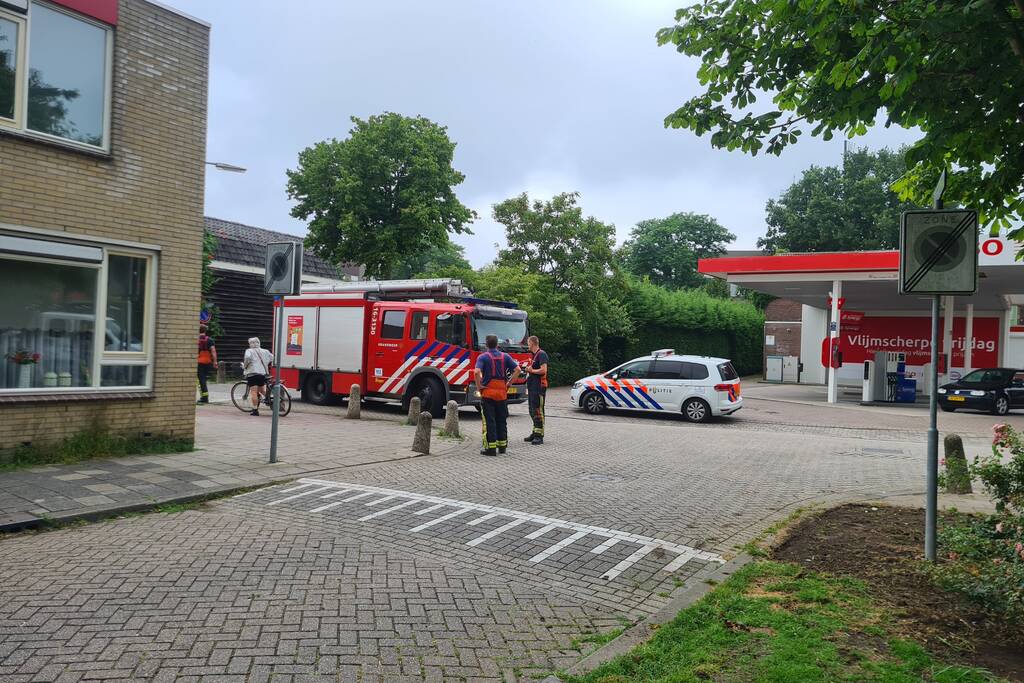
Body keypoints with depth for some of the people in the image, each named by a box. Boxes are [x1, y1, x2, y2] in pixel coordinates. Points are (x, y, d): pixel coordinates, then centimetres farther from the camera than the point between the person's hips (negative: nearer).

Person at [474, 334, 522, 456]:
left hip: (487, 392, -4)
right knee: (502, 420, 15)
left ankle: (491, 448, -4)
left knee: (489, 421, -1)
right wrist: (509, 383, 5)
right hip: (502, 393, 4)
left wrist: (479, 386, -10)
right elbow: (518, 369, -1)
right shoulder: (505, 356, 6)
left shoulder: (483, 357, -5)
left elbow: (477, 372, -22)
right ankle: (502, 445, 20)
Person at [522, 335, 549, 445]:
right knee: (532, 411, 15)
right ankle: (535, 433, 23)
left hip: (539, 386, -10)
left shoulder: (541, 354, -13)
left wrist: (532, 370, -10)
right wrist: (529, 369, 8)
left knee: (538, 411, -9)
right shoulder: (535, 354, 18)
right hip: (532, 386, 10)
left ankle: (539, 436, -7)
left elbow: (543, 370, -22)